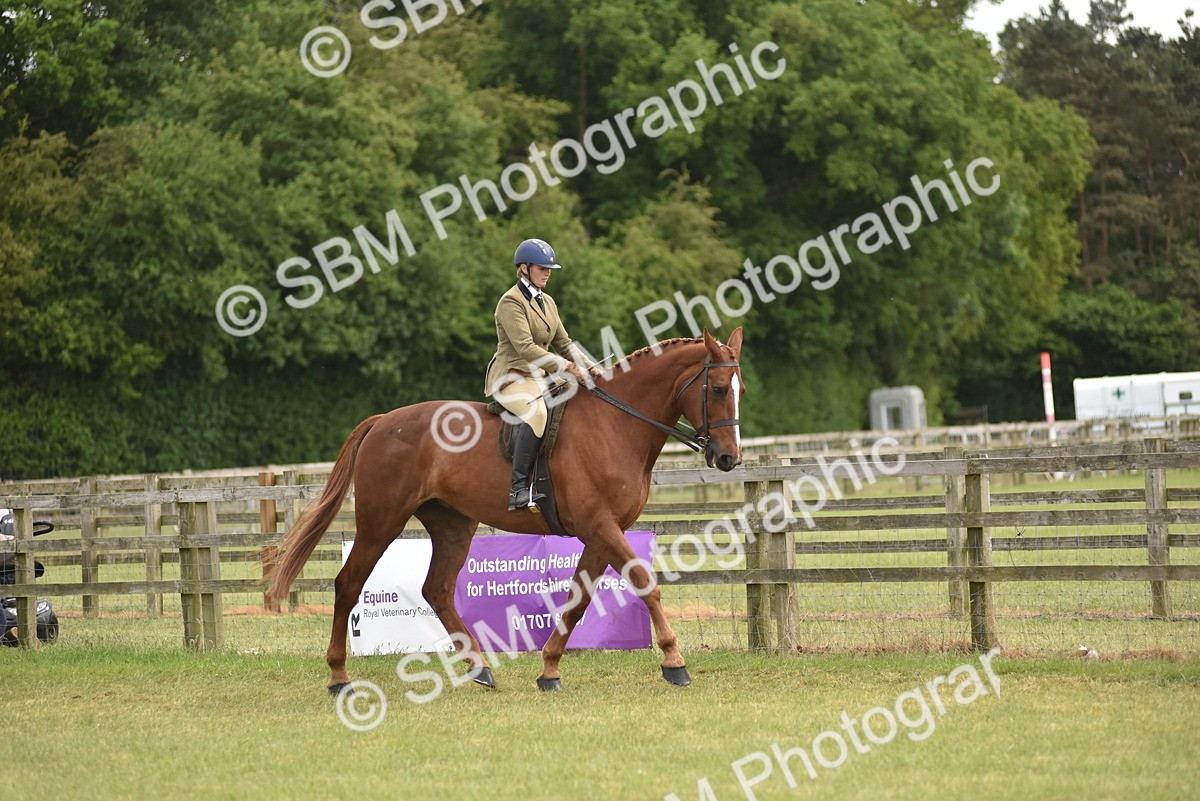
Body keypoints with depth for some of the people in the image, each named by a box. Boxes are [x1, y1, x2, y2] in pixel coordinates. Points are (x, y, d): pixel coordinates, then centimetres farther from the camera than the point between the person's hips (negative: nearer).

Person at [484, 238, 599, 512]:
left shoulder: (547, 302, 18)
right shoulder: (511, 302, -9)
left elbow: (563, 343, 18)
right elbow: (525, 347, -19)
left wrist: (589, 367, 2)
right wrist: (564, 366, -26)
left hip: (539, 377, 9)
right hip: (511, 377, -9)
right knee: (536, 412, -37)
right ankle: (519, 489, -40)